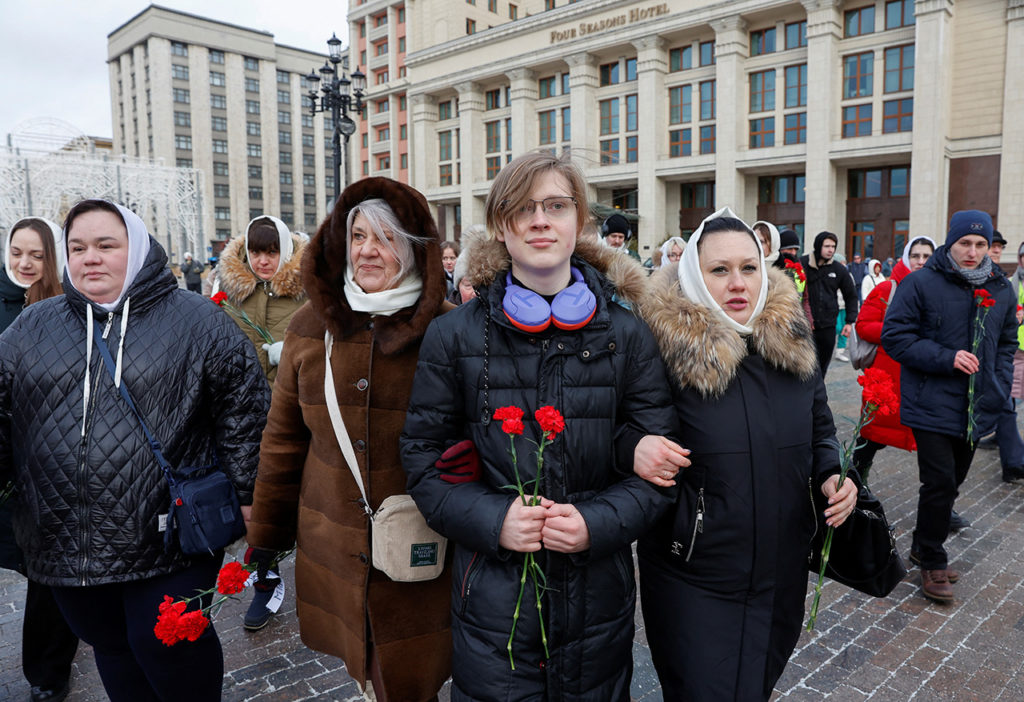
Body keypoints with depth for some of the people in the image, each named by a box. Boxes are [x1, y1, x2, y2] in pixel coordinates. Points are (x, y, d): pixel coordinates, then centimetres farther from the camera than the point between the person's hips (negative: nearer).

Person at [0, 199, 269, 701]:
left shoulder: (196, 321, -3)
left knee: (165, 645, 2)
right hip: (65, 542, 4)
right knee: (110, 646, 18)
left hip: (170, 536, -4)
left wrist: (246, 493, -5)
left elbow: (244, 408, -3)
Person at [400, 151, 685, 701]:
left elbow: (660, 461, -1)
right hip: (492, 598, -1)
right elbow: (423, 459, -1)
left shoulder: (627, 335, -2)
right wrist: (492, 519, -17)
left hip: (598, 597, 2)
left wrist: (598, 522, -18)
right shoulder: (454, 336, -3)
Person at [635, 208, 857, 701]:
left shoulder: (793, 345, 0)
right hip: (694, 579, -5)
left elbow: (820, 430, 13)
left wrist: (833, 475, -5)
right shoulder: (665, 350, -17)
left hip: (782, 572, 5)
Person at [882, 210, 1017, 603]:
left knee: (951, 482, 16)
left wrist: (999, 390, 5)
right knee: (940, 483, -8)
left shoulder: (1001, 290, 8)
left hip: (976, 408, 6)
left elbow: (1007, 344, 18)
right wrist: (946, 359, -20)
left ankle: (923, 547, 35)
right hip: (933, 404, -6)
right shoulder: (921, 284, -10)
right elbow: (895, 336, -12)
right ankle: (932, 560, 12)